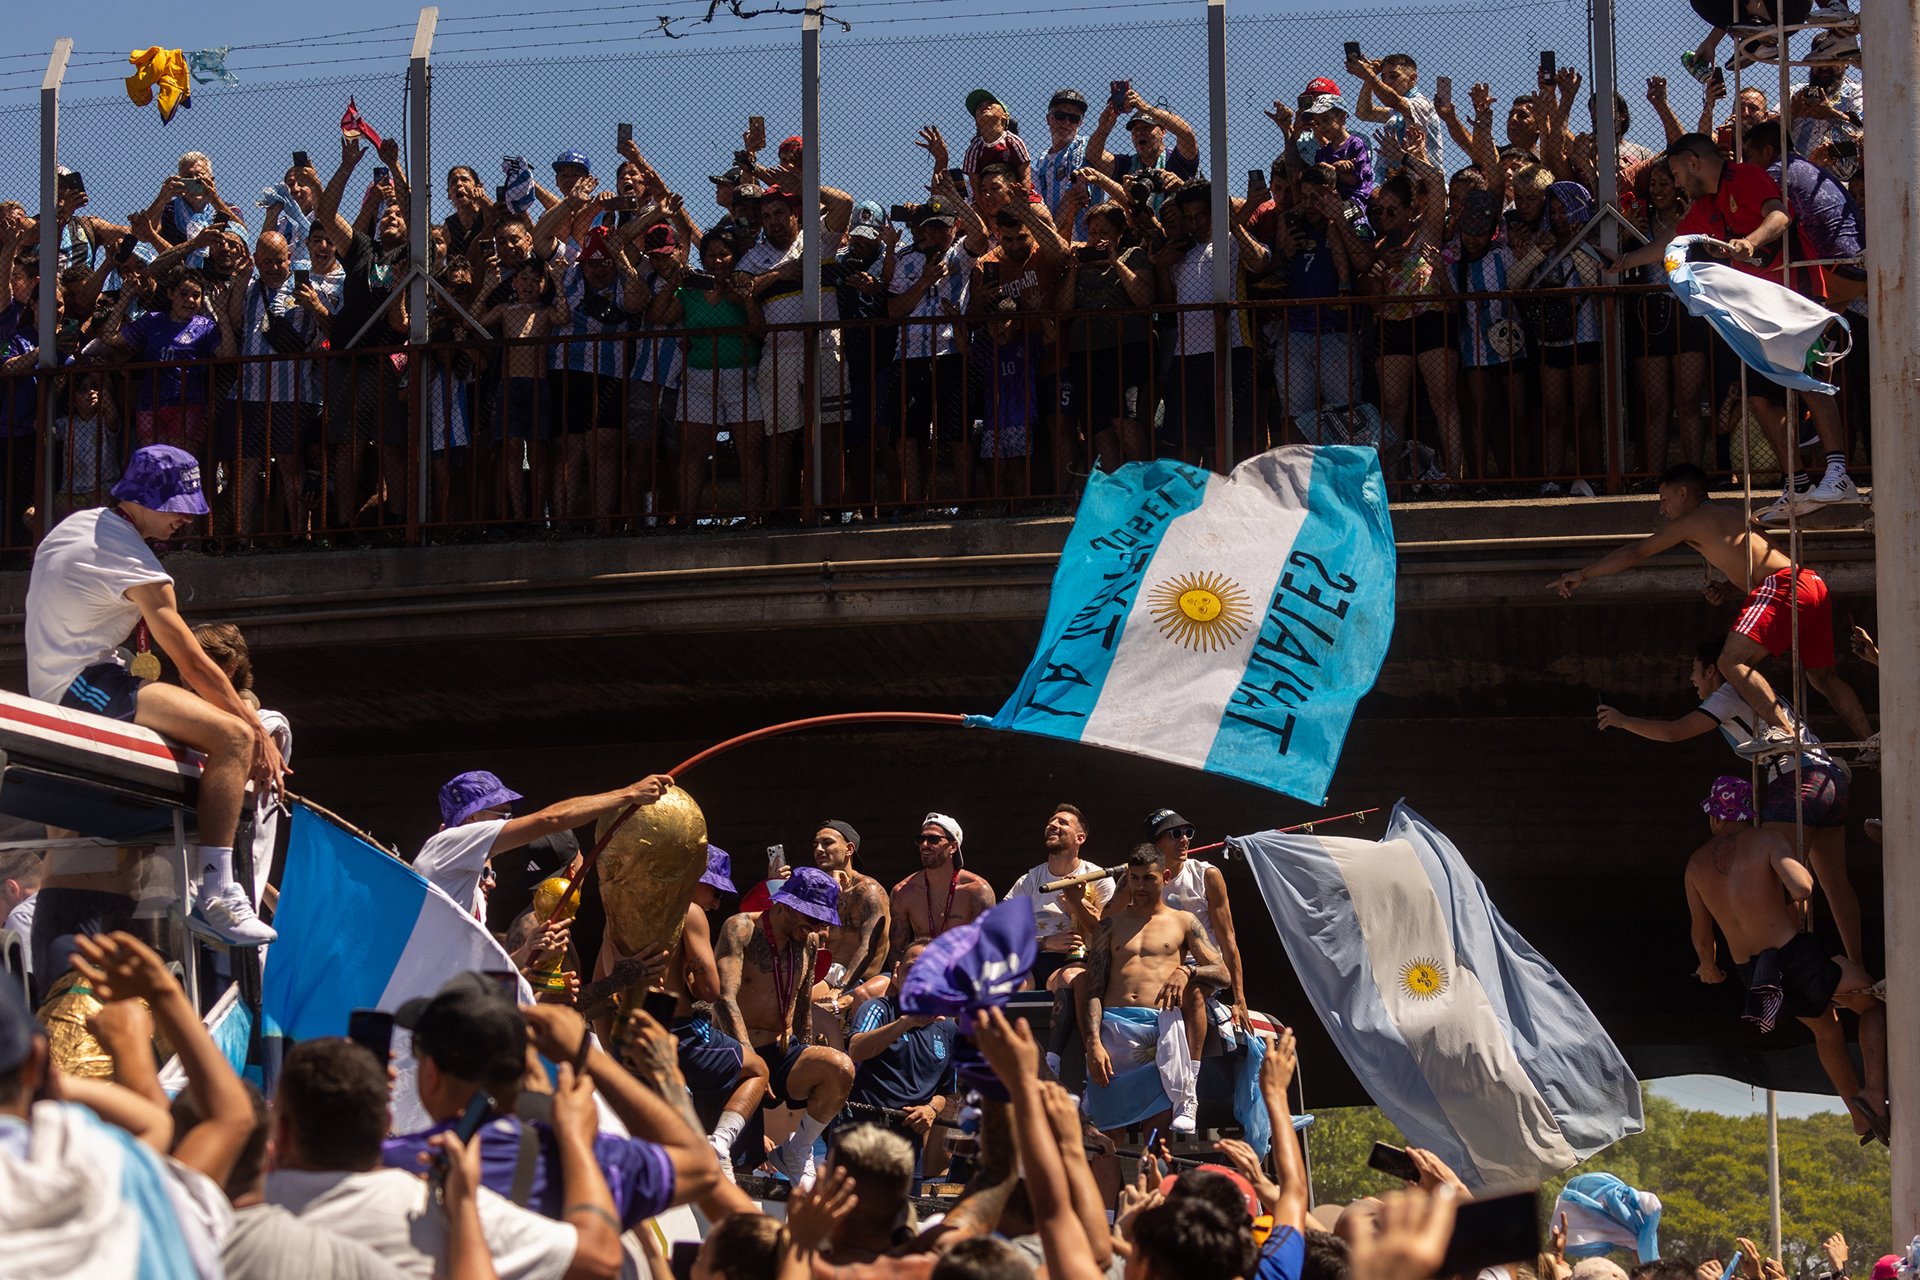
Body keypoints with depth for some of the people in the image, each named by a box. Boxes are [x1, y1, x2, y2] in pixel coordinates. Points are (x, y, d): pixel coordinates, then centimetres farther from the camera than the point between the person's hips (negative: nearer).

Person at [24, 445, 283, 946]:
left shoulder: (78, 523, 14)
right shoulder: (134, 565, -15)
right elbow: (194, 665, -15)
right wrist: (260, 735, -9)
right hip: (85, 687, -11)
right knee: (234, 737, -25)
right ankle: (214, 894, -33)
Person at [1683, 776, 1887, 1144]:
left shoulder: (1697, 864, 6)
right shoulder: (1766, 840, -10)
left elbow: (1701, 936, 13)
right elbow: (1801, 889, -26)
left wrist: (1709, 968, 34)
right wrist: (1800, 869, -2)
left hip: (1750, 972, 6)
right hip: (1797, 957, -6)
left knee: (1826, 1028, 30)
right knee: (1875, 1004, 14)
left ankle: (1861, 1120, 36)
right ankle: (1875, 1090, -7)